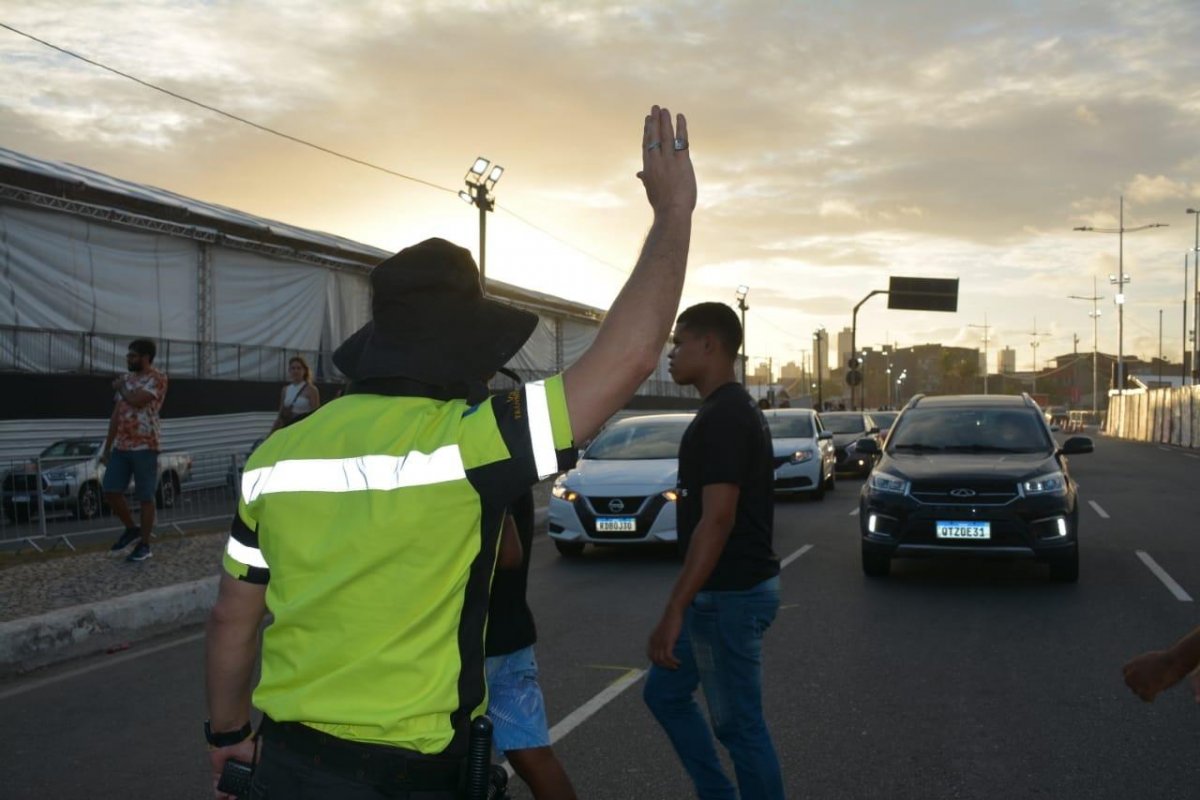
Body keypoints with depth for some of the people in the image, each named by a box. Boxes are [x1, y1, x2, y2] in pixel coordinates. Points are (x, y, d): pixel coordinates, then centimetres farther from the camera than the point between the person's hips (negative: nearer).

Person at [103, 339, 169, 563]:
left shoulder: (157, 379, -8)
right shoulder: (125, 379, 14)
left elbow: (137, 400, -24)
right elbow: (116, 414, 16)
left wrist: (120, 388, -3)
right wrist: (107, 447, 15)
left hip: (145, 446, -7)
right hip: (121, 446, 7)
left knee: (145, 497, 1)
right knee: (110, 491, 4)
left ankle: (145, 544, 10)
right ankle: (131, 529, 25)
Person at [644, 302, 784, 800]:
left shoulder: (721, 418, -20)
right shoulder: (734, 410, 12)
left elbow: (717, 520, -26)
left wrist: (674, 611, -25)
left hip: (730, 595, -10)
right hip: (725, 590, 10)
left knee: (739, 724, 2)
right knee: (664, 692, 19)